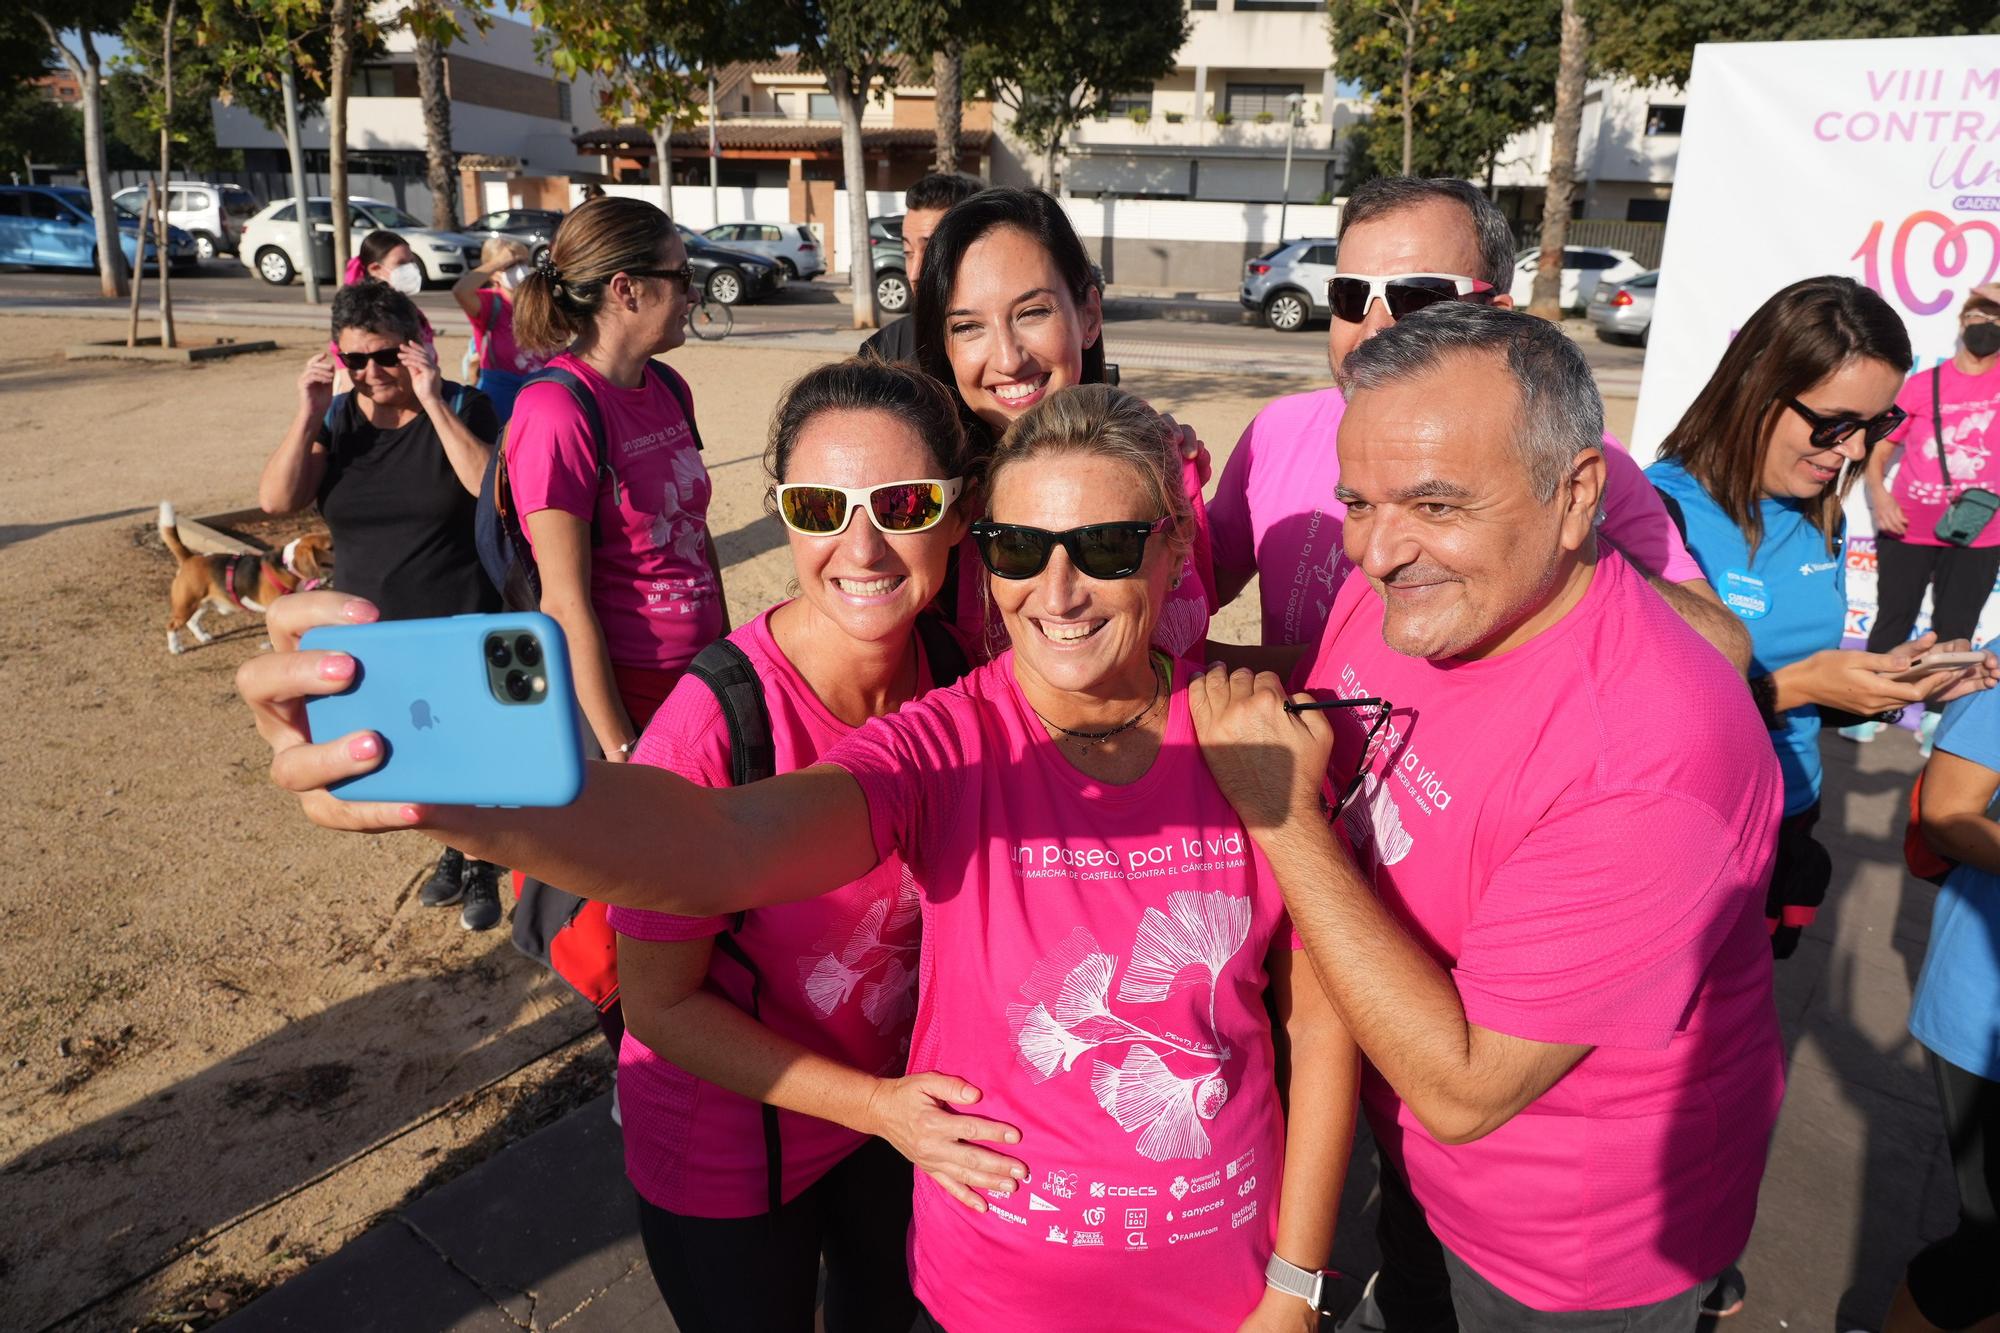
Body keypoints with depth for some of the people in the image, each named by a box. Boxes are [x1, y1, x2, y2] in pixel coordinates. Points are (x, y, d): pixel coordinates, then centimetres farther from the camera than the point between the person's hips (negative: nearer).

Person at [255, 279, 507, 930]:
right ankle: (452, 849, 40)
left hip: (459, 631, -4)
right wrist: (308, 414, -18)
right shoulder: (336, 419, 2)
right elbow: (275, 499, -10)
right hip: (371, 631, 4)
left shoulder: (462, 407, -8)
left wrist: (434, 405, -27)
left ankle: (482, 869, 27)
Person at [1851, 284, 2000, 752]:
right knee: (1892, 621, 10)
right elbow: (1878, 448, 4)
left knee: (1954, 630, 9)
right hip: (1909, 531, -1)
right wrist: (1879, 496, -13)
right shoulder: (1924, 383, 0)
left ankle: (1936, 718, 20)